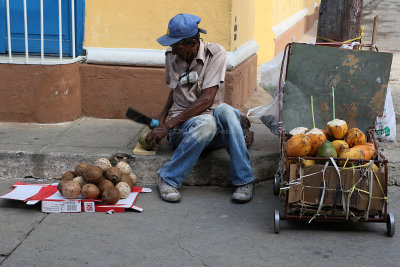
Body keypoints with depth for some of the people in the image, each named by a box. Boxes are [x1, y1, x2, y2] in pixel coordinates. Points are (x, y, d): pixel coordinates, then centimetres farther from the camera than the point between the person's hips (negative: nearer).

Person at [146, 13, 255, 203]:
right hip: (181, 130, 1)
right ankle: (167, 179, -27)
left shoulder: (215, 53, -9)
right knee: (206, 123, -37)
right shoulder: (171, 55, 5)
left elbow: (207, 99, -17)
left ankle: (244, 180, -30)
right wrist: (163, 115, 6)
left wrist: (167, 125, -19)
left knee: (224, 111, -38)